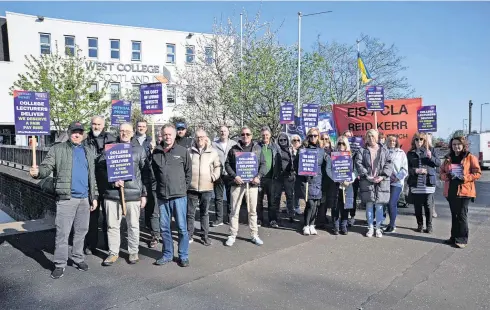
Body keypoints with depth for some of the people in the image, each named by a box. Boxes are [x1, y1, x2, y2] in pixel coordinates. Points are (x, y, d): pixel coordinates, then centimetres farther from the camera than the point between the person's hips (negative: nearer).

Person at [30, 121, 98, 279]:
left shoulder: (89, 152, 14)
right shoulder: (57, 149, 2)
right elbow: (47, 167, -9)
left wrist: (94, 196, 13)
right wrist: (37, 172, -32)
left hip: (85, 198, 4)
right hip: (66, 198, -4)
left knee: (81, 231, 13)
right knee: (62, 232, -2)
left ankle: (78, 258, 27)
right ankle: (60, 264, 9)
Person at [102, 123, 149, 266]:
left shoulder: (139, 149, 6)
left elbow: (145, 173, 6)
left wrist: (144, 194, 2)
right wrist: (113, 181, -9)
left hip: (133, 194, -1)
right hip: (112, 193, 1)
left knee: (133, 225, 7)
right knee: (112, 225, 7)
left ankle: (133, 252, 22)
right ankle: (113, 253, 21)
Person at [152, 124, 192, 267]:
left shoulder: (183, 151, -2)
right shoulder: (156, 152, 5)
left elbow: (189, 172, 4)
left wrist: (183, 188, 4)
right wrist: (160, 185, 11)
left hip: (179, 195, -3)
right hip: (162, 196, 3)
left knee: (182, 227, 3)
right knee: (164, 227, 11)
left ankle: (183, 256, 16)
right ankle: (167, 254, 26)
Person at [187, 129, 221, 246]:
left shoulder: (213, 152, 4)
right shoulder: (190, 151, 1)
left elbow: (218, 166, 12)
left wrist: (214, 176, -1)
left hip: (206, 187, 1)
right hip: (191, 187, 0)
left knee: (205, 213, 11)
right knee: (190, 213, 6)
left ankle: (205, 235, 21)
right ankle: (189, 235, 18)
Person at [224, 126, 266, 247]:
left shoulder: (257, 148, 9)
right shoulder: (234, 149, 5)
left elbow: (263, 164, 8)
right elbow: (227, 164, 3)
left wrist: (259, 176, -8)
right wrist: (234, 176, -11)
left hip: (252, 183, 1)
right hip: (237, 183, -1)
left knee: (253, 210, 9)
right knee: (235, 210, 3)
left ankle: (254, 235, 20)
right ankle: (232, 235, 13)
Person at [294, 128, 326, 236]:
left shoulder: (321, 150, 11)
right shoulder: (303, 149, 1)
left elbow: (324, 165, 16)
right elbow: (296, 164, 3)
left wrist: (321, 175, 5)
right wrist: (301, 175, -7)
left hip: (318, 180, 3)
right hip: (307, 180, -3)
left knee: (316, 204, 3)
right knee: (310, 204, -9)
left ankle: (312, 225, 18)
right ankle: (306, 226, 7)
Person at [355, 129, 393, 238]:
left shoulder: (384, 150, 10)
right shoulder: (363, 150, 7)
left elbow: (389, 164, 3)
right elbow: (358, 163, -3)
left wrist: (383, 176, -10)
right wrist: (367, 176, -14)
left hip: (381, 181, 0)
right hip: (367, 181, 0)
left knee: (379, 205, 2)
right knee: (369, 205, 3)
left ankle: (378, 228, 13)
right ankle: (370, 228, 13)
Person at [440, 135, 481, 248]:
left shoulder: (470, 157, -2)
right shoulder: (448, 158, 12)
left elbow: (477, 173, -4)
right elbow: (442, 173, 13)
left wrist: (464, 178, -18)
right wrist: (447, 176, -9)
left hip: (464, 191, -5)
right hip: (451, 191, 5)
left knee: (462, 215, -4)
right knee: (454, 215, 12)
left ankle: (462, 239, 4)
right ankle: (454, 237, 21)